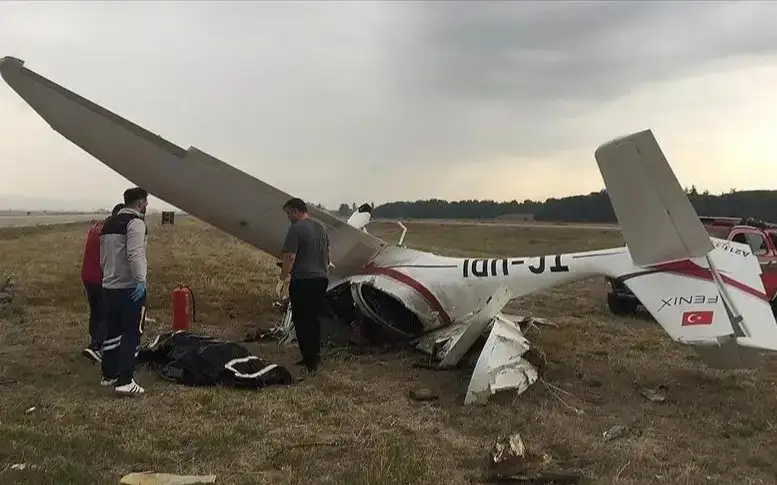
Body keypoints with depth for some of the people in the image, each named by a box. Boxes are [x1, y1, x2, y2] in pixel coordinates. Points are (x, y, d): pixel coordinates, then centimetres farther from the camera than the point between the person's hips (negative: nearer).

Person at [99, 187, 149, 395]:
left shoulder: (108, 223, 16)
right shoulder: (135, 222, -11)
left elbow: (103, 257, 19)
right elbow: (134, 254, -24)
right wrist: (141, 280, -25)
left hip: (109, 286, 9)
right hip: (130, 287, -9)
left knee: (112, 331, 17)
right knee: (131, 333, -5)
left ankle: (108, 375, 26)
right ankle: (125, 381, -6)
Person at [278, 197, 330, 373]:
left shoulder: (296, 228, -13)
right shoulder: (321, 227, 12)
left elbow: (290, 257, -18)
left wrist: (282, 279, -9)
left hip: (303, 280, -8)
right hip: (321, 278, 8)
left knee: (302, 321, 0)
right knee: (314, 318, 16)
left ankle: (309, 360, 0)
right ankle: (315, 356, 23)